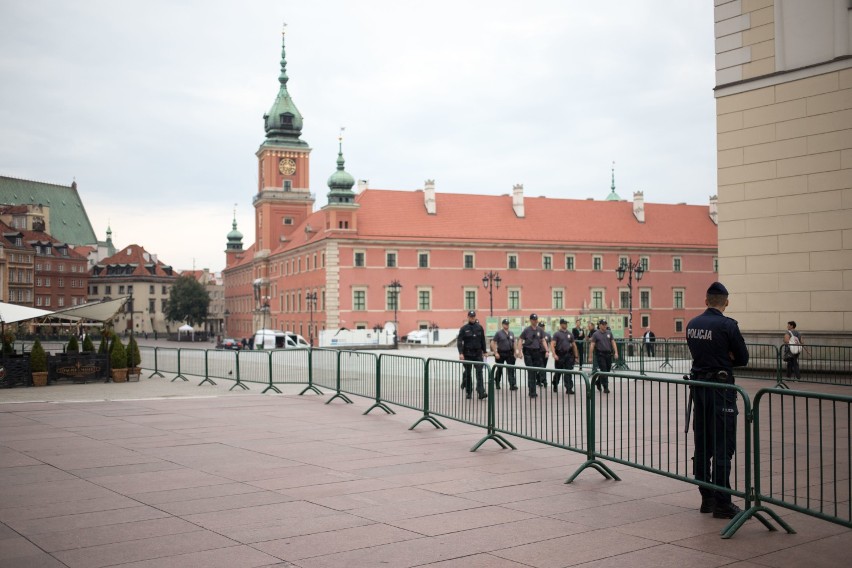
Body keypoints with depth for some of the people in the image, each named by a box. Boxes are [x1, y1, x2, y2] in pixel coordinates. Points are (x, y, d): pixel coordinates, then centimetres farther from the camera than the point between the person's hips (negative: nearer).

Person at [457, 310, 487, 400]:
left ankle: (481, 393, -14)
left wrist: (484, 351, 10)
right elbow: (459, 342, -5)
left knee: (479, 373, -9)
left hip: (478, 354, 1)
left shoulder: (479, 328, 7)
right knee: (467, 373, 7)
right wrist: (460, 353, -15)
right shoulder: (464, 328, 0)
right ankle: (468, 392, 18)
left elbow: (483, 340, 13)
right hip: (467, 354, -1)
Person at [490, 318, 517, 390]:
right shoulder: (499, 333, -4)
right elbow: (492, 343, -7)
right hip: (501, 354, -3)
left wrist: (514, 353, 9)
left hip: (509, 354, 3)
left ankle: (512, 385, -11)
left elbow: (513, 343, 16)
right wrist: (496, 353, -12)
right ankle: (497, 384, 26)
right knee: (499, 369, 10)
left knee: (511, 369, -8)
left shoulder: (511, 334, 10)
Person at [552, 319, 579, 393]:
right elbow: (553, 345, -10)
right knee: (558, 372, 11)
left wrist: (576, 356, 13)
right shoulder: (557, 334, -2)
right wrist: (554, 354, -22)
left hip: (568, 355, 3)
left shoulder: (570, 334, 11)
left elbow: (574, 345, 16)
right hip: (559, 355, -3)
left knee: (568, 373, -5)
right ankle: (555, 386, 31)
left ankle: (569, 388, -6)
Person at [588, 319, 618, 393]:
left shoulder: (609, 333, 9)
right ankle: (605, 387, -3)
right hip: (600, 354, -4)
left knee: (607, 370, 11)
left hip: (609, 354, 4)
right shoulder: (596, 334, -3)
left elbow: (613, 343, 7)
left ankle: (598, 382, 32)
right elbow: (592, 345, -5)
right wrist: (590, 357, -9)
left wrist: (616, 352, -6)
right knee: (604, 371, -7)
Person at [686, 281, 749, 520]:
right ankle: (721, 503, -1)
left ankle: (706, 498, 20)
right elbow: (743, 359, -6)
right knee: (723, 446, -3)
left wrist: (722, 358, 8)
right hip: (720, 387, -7)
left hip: (698, 385, 7)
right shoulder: (727, 325, -13)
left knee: (702, 445, 12)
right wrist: (727, 359, 10)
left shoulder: (692, 324, 7)